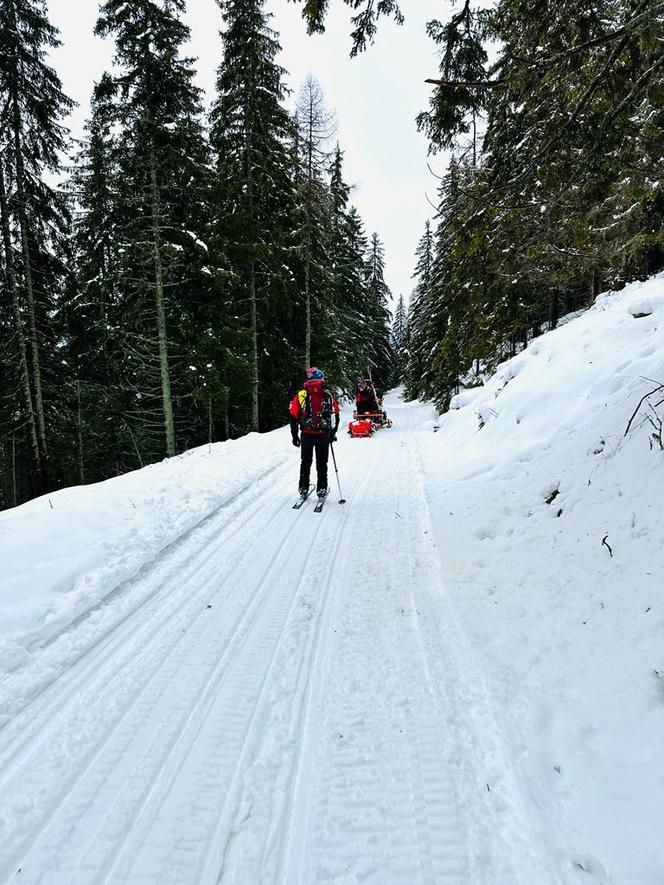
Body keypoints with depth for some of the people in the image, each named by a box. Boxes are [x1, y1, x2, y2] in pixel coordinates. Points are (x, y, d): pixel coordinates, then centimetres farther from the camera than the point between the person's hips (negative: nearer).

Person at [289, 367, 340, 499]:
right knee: (322, 463, 10)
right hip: (323, 435, 0)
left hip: (306, 435, 1)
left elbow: (293, 417, -2)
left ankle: (304, 488, 20)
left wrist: (295, 436, 7)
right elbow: (336, 415, 5)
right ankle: (322, 489, 11)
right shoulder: (328, 395, 0)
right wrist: (333, 433, 17)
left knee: (306, 462, 16)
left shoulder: (301, 395, -2)